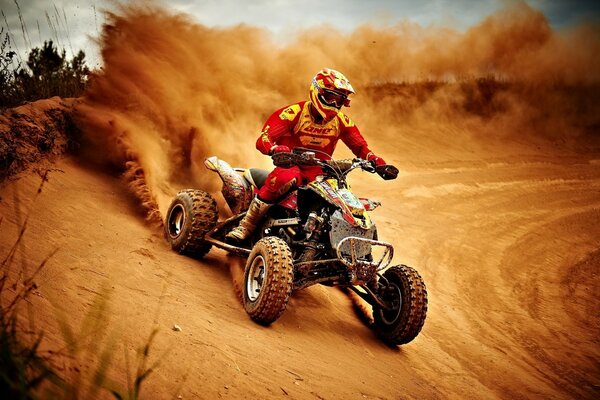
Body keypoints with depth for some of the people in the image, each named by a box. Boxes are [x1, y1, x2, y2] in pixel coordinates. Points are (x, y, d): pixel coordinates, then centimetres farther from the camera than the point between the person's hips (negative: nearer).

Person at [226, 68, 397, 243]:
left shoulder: (341, 121, 4)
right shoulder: (294, 112, -12)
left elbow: (360, 146, 13)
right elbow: (263, 139, -19)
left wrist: (378, 162, -7)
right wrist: (276, 149, -43)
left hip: (319, 172, 5)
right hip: (291, 165, -5)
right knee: (285, 177, -39)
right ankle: (245, 225, -28)